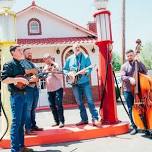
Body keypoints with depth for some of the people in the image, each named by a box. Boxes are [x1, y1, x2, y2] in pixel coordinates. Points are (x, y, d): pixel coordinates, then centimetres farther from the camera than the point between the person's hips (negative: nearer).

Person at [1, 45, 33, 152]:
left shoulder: (21, 64, 17)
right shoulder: (9, 64, -8)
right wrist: (19, 79, -23)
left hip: (23, 95, 8)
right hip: (16, 96, -8)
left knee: (22, 121, 12)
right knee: (16, 122, -6)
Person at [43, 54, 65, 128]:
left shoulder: (56, 66, -3)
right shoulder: (45, 68, 13)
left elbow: (61, 77, -9)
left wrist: (54, 72, -19)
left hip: (58, 88, -6)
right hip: (49, 90, 6)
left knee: (58, 105, -9)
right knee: (52, 106, 6)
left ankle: (61, 121, -4)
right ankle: (56, 121, 14)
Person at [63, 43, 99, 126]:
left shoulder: (86, 57, 1)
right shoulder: (69, 59, 9)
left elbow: (90, 68, -4)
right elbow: (64, 69, 14)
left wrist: (85, 72, -24)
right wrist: (68, 73, -6)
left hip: (85, 82, -3)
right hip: (75, 83, 3)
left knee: (90, 100, -9)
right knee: (79, 103, 7)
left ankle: (95, 118, -6)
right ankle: (84, 119, 18)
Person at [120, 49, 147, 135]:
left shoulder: (138, 64, 8)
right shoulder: (124, 66, 6)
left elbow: (145, 72, -8)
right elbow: (123, 77, -8)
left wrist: (139, 62, -14)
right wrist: (130, 78, -28)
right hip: (128, 91, 0)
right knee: (131, 110, 2)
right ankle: (134, 127, 10)